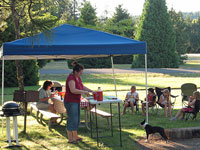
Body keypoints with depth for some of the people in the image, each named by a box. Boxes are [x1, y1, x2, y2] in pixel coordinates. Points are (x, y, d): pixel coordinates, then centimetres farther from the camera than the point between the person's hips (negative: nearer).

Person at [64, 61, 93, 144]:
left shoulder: (78, 77, 10)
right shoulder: (71, 78, -20)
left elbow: (82, 86, 22)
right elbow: (73, 90, -31)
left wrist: (91, 91, 12)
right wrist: (84, 92, -25)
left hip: (76, 101, 10)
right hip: (70, 102, -10)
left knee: (77, 119, 15)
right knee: (72, 119, -6)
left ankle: (75, 136, 27)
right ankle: (70, 139, 0)